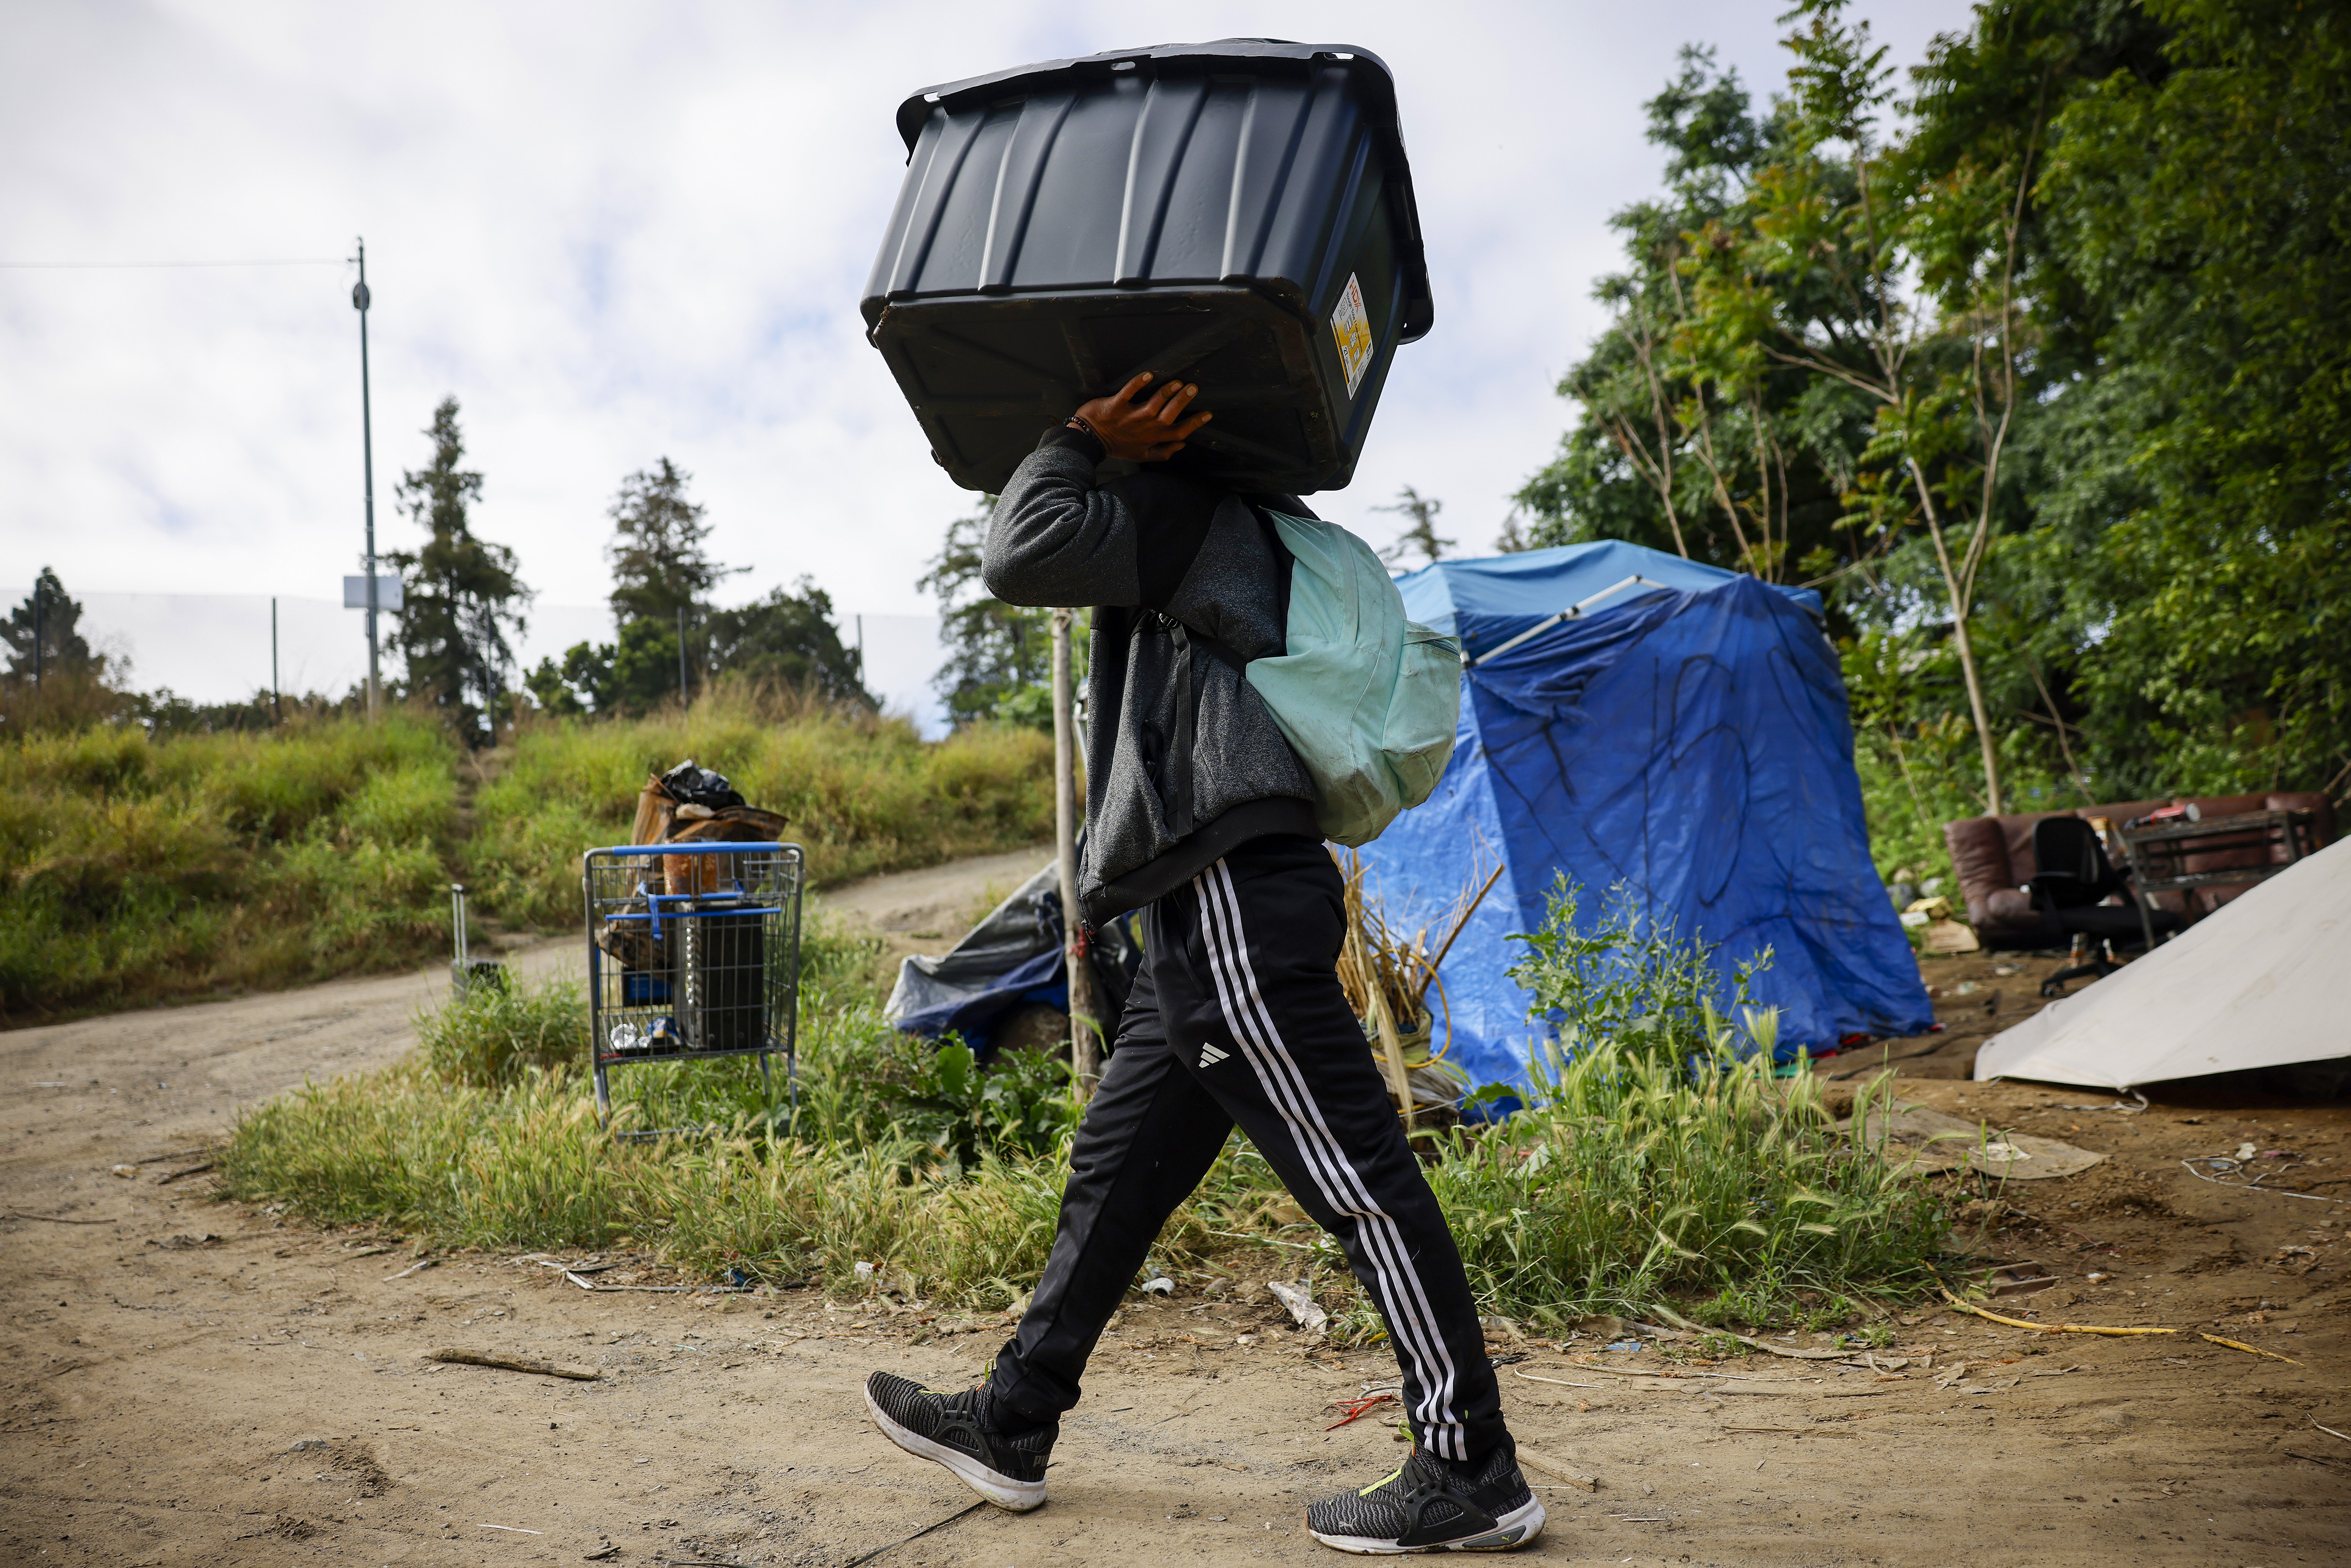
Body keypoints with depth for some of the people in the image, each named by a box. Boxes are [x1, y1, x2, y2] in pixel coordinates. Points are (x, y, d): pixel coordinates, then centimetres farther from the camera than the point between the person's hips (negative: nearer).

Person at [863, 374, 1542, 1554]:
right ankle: (1010, 1426, 27)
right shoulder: (1221, 530, 27)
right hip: (1208, 916, 11)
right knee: (1114, 1171, 15)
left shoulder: (1186, 507, -3)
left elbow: (1021, 558, -11)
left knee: (1361, 1182, -6)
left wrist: (1078, 441, 1)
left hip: (1237, 903, -11)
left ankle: (1473, 1478, 1)